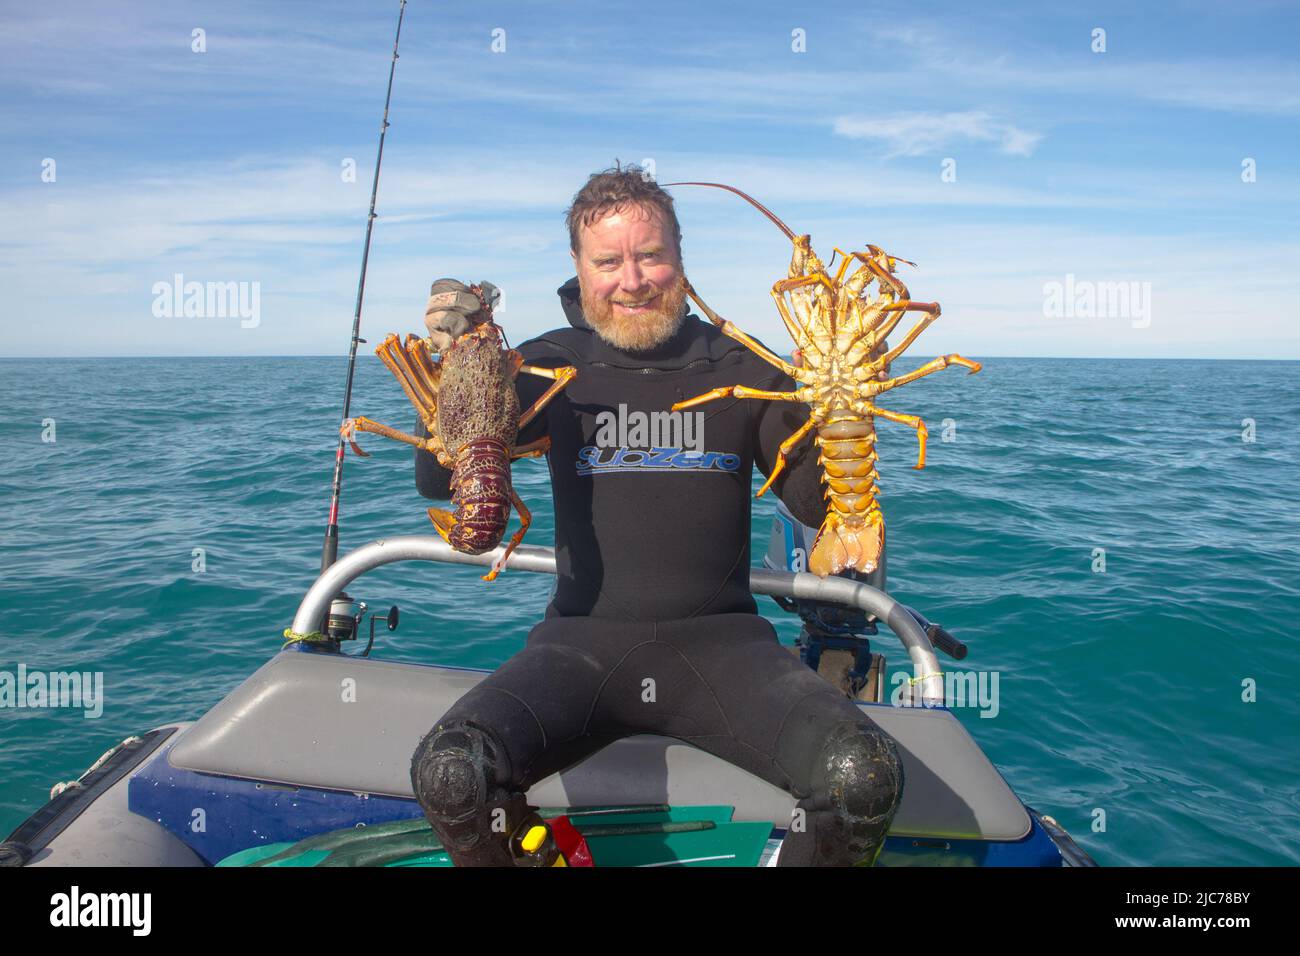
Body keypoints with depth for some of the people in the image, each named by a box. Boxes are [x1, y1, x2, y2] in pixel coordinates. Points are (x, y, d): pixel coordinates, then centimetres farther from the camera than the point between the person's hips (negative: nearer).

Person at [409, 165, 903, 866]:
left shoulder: (740, 368, 6)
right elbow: (437, 483, 0)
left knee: (867, 776, -24)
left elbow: (818, 505, 5)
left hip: (716, 642, 1)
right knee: (448, 775, -26)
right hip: (582, 642, 0)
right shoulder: (550, 367, 6)